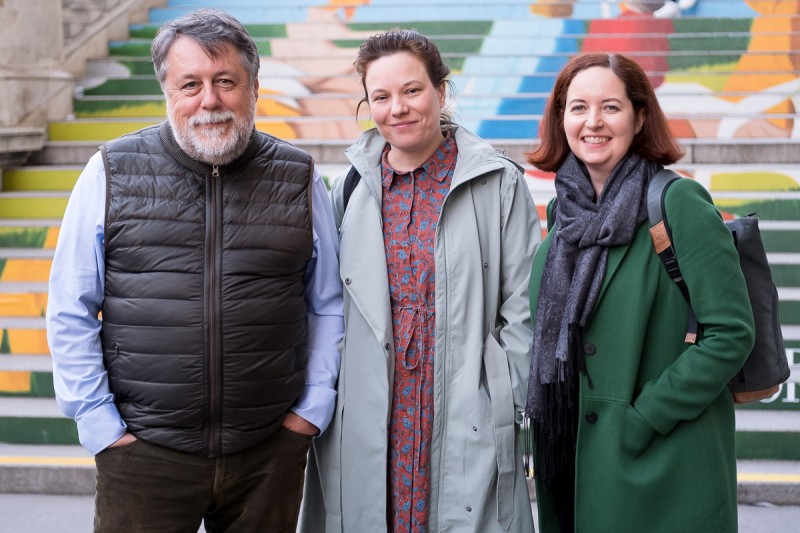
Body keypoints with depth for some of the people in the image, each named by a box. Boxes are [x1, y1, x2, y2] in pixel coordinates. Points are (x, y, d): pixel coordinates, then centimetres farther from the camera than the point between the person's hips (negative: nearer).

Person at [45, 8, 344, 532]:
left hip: (270, 452, 1)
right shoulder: (112, 174, -1)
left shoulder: (300, 180, 3)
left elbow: (328, 306, 9)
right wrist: (99, 422, -2)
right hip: (143, 451, -1)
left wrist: (312, 408, 3)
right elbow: (71, 313, 2)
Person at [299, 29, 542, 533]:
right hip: (365, 424, 2)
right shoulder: (351, 188, 6)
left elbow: (522, 307, 0)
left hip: (467, 423, -2)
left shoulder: (499, 183, -1)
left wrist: (512, 404, -4)